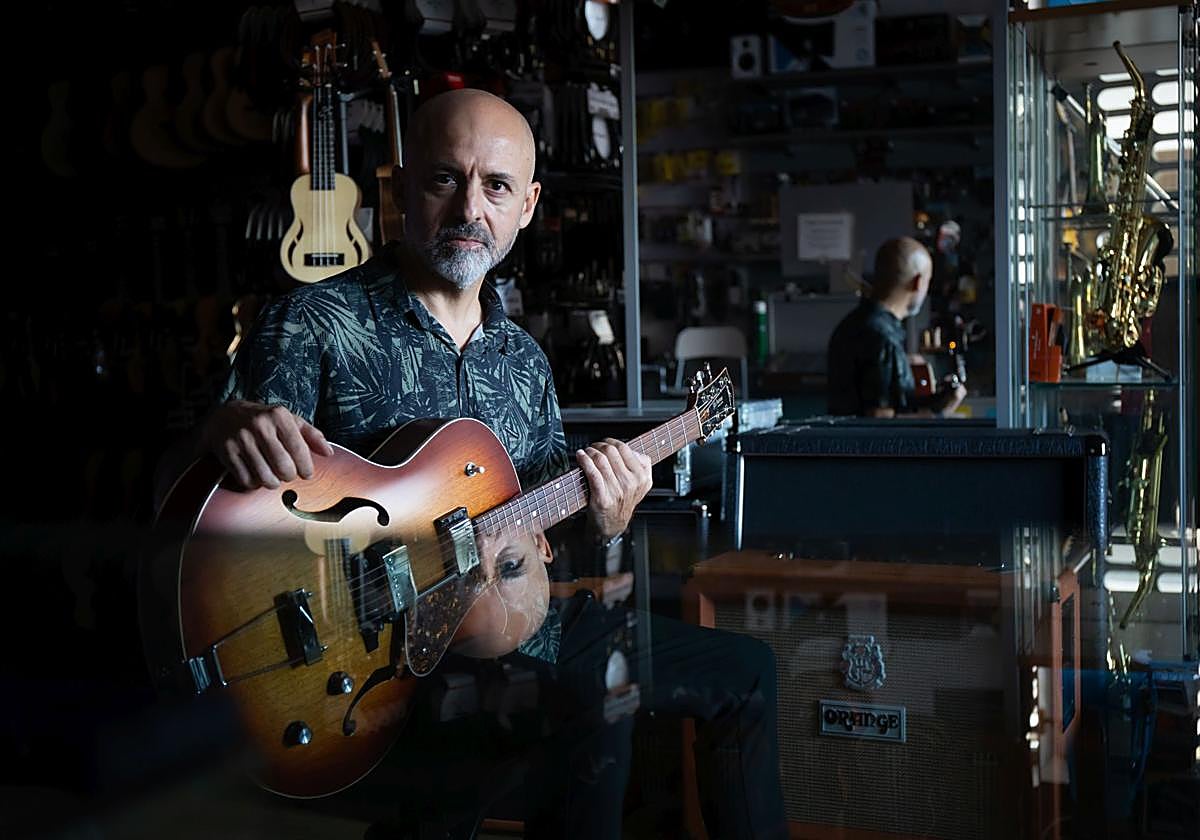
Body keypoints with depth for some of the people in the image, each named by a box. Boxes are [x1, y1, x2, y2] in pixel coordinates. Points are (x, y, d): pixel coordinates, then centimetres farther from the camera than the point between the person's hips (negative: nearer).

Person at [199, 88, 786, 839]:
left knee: (744, 671, 15)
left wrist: (601, 523, -5)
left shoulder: (524, 359, 12)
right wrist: (232, 428, -39)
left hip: (520, 623, 8)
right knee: (592, 730, -34)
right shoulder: (314, 324, -9)